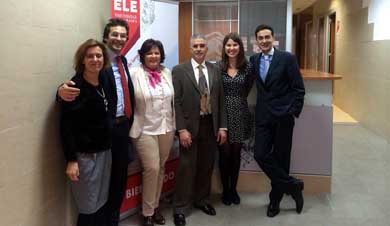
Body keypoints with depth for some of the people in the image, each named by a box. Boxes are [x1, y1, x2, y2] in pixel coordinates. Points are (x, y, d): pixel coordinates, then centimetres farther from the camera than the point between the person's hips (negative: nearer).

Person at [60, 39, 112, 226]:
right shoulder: (74, 87, -13)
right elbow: (66, 126, -15)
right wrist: (71, 160, -18)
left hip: (105, 151, 6)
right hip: (84, 154, -6)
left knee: (102, 203, 13)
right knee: (89, 207, 2)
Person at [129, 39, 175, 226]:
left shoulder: (167, 73, 7)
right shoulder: (134, 74, -8)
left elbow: (173, 99, 11)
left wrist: (175, 124, 11)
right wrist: (133, 127, -12)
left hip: (166, 128, 5)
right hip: (146, 130, -5)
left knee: (160, 168, 13)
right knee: (151, 169, -7)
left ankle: (155, 206, 30)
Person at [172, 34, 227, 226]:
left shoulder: (215, 70, 8)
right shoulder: (179, 70, -4)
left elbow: (220, 100, 9)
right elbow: (176, 102, -9)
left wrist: (222, 126, 4)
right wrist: (182, 129, -14)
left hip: (210, 125, 4)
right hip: (190, 126, -4)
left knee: (206, 165, 12)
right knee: (187, 167, 0)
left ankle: (201, 200, 30)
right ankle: (179, 208, 13)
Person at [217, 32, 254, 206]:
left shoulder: (247, 66, 0)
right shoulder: (217, 66, -5)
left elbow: (247, 88, 11)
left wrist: (237, 100, 8)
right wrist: (228, 101, 2)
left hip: (240, 114, 2)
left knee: (236, 153, 10)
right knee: (224, 153, 5)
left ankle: (234, 189, 25)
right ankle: (225, 190, 20)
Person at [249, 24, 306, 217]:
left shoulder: (287, 58, -4)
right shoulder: (254, 59, 9)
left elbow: (299, 89, -4)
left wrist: (294, 112, -8)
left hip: (283, 116, -4)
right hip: (263, 116, 4)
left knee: (280, 158, 5)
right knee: (261, 155, -5)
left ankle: (275, 199, 23)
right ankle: (293, 185, 13)